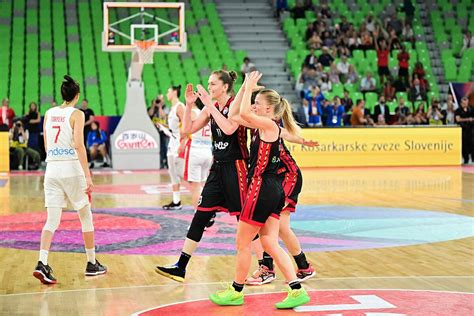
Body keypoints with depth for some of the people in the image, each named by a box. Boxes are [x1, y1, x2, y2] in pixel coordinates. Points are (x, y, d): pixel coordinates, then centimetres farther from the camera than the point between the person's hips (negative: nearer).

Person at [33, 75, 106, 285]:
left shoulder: (49, 114, 10)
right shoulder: (76, 114, -6)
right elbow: (79, 145, -16)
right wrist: (87, 176, -18)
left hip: (52, 169, 4)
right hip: (72, 169, -4)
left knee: (52, 221, 2)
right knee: (86, 217, 11)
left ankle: (42, 263, -15)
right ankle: (92, 264, 19)